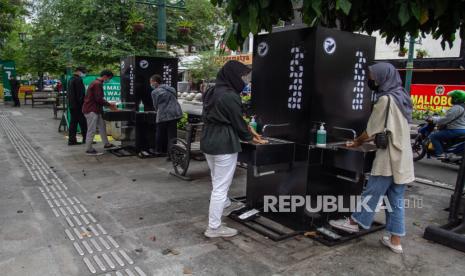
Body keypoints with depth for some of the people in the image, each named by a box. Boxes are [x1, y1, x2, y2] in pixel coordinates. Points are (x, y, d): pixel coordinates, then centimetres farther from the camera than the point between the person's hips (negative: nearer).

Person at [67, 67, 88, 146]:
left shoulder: (70, 80, 16)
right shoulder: (78, 80, -15)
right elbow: (81, 94, -18)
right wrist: (83, 103, -13)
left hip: (71, 105, 9)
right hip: (78, 105, -9)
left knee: (73, 122, 10)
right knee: (83, 122, -2)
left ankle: (71, 140, 11)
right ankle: (85, 139, 3)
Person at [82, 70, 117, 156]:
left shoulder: (97, 83, 16)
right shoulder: (97, 84, -17)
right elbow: (99, 99, -22)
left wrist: (108, 104, 12)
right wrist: (109, 105, -11)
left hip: (95, 109, 11)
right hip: (91, 110, -11)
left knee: (102, 126, 16)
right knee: (92, 130, -5)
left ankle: (106, 144, 26)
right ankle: (89, 149, 2)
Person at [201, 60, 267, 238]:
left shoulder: (212, 93, 9)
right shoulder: (230, 96, -18)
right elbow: (238, 122, -11)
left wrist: (247, 130, 16)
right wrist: (250, 137, 9)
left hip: (208, 141, 9)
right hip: (224, 144, -9)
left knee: (217, 180, 26)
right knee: (221, 186, 0)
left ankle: (225, 205, 51)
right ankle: (214, 227, 9)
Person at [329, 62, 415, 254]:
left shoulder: (385, 99, -12)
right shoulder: (401, 98, 14)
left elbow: (372, 130, -8)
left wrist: (357, 142, 8)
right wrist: (363, 140, 18)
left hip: (389, 158, -8)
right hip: (402, 158, 8)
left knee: (372, 193, 5)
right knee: (396, 200, 10)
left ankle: (354, 222, 19)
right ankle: (395, 240, 15)